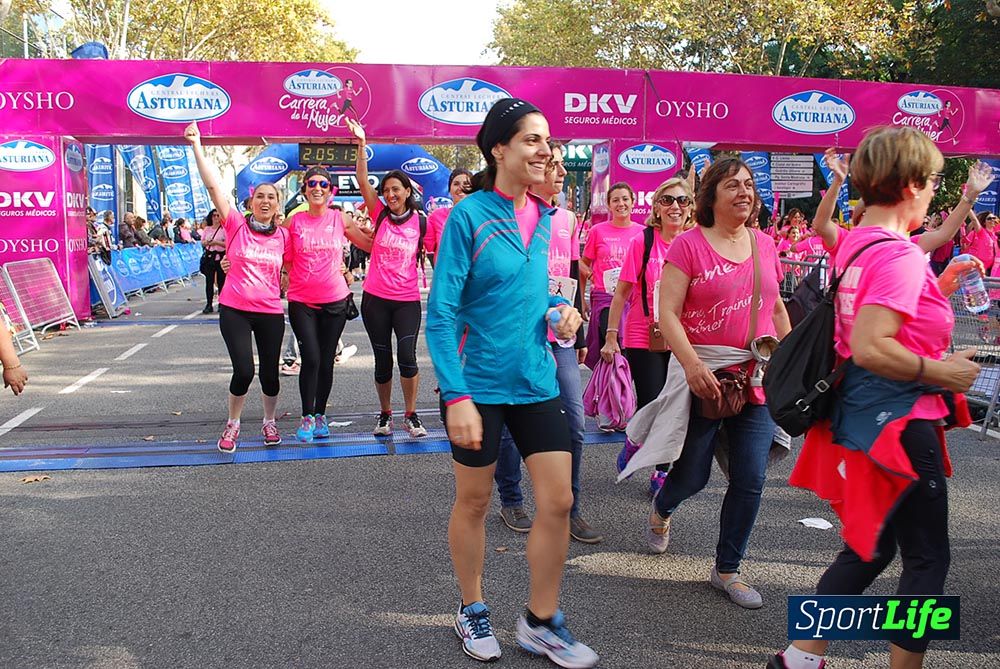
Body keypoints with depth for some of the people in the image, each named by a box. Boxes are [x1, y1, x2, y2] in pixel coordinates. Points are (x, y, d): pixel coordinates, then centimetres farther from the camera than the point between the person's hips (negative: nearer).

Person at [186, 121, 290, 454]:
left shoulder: (283, 236, 2)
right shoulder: (237, 224, -4)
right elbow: (213, 186, -11)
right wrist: (197, 146, -17)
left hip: (271, 313, 2)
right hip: (234, 311, -2)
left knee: (269, 372, 7)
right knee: (243, 371, -8)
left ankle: (269, 422, 33)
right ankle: (232, 425, 18)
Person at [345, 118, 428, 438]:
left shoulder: (421, 221, 0)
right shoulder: (381, 214, 3)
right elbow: (362, 180, -7)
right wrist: (361, 144, -16)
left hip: (408, 300, -1)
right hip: (376, 298, 1)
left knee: (407, 357, -12)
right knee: (383, 362, 7)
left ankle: (411, 416, 7)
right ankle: (385, 415, 26)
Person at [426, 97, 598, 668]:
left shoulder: (543, 218, 6)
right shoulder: (469, 215, -12)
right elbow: (441, 314, -15)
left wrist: (561, 310, -1)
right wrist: (456, 396, -21)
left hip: (537, 381, 5)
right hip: (479, 384, -5)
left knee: (559, 501, 3)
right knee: (474, 501, 11)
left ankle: (541, 622, 23)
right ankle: (473, 611, 34)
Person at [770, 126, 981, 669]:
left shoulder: (853, 245, 9)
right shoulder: (901, 254, -19)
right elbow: (871, 348, -29)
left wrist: (936, 290, 14)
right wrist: (941, 372, -17)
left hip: (857, 418, 10)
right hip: (898, 422, -9)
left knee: (869, 548, 20)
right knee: (928, 560, 7)